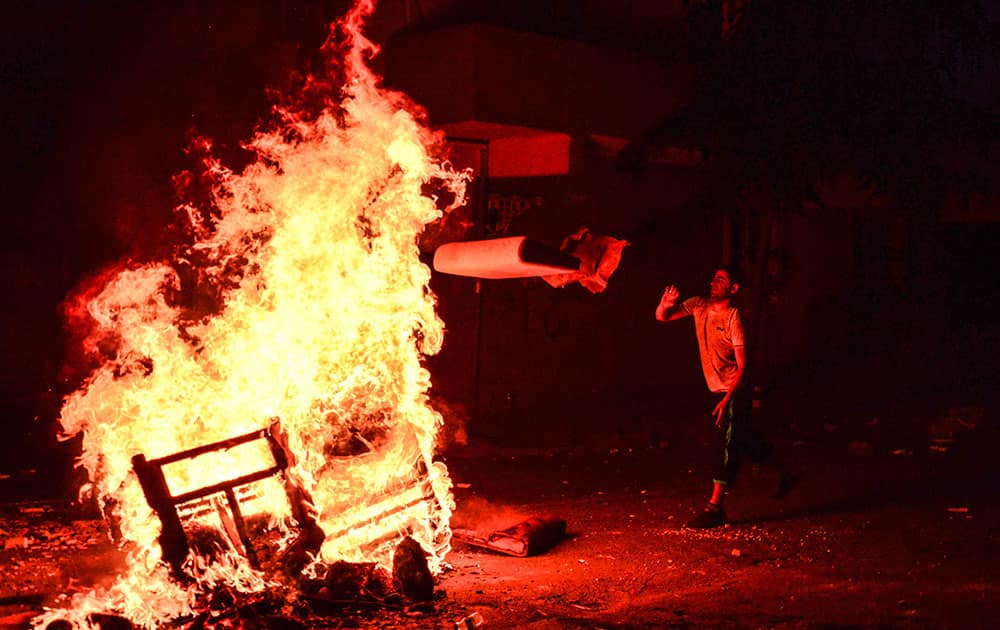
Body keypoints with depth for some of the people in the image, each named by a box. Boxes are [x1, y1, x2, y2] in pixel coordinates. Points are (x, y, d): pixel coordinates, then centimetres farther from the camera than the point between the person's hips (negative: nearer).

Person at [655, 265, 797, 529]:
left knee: (728, 444, -8)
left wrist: (726, 400, -28)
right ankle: (785, 474, 39)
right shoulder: (700, 306, 0)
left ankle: (715, 507, -7)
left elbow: (742, 366, -20)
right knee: (745, 440, 20)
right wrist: (664, 304, -24)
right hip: (717, 389, 8)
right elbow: (662, 317, 0)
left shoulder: (733, 318, -19)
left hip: (734, 391, -8)